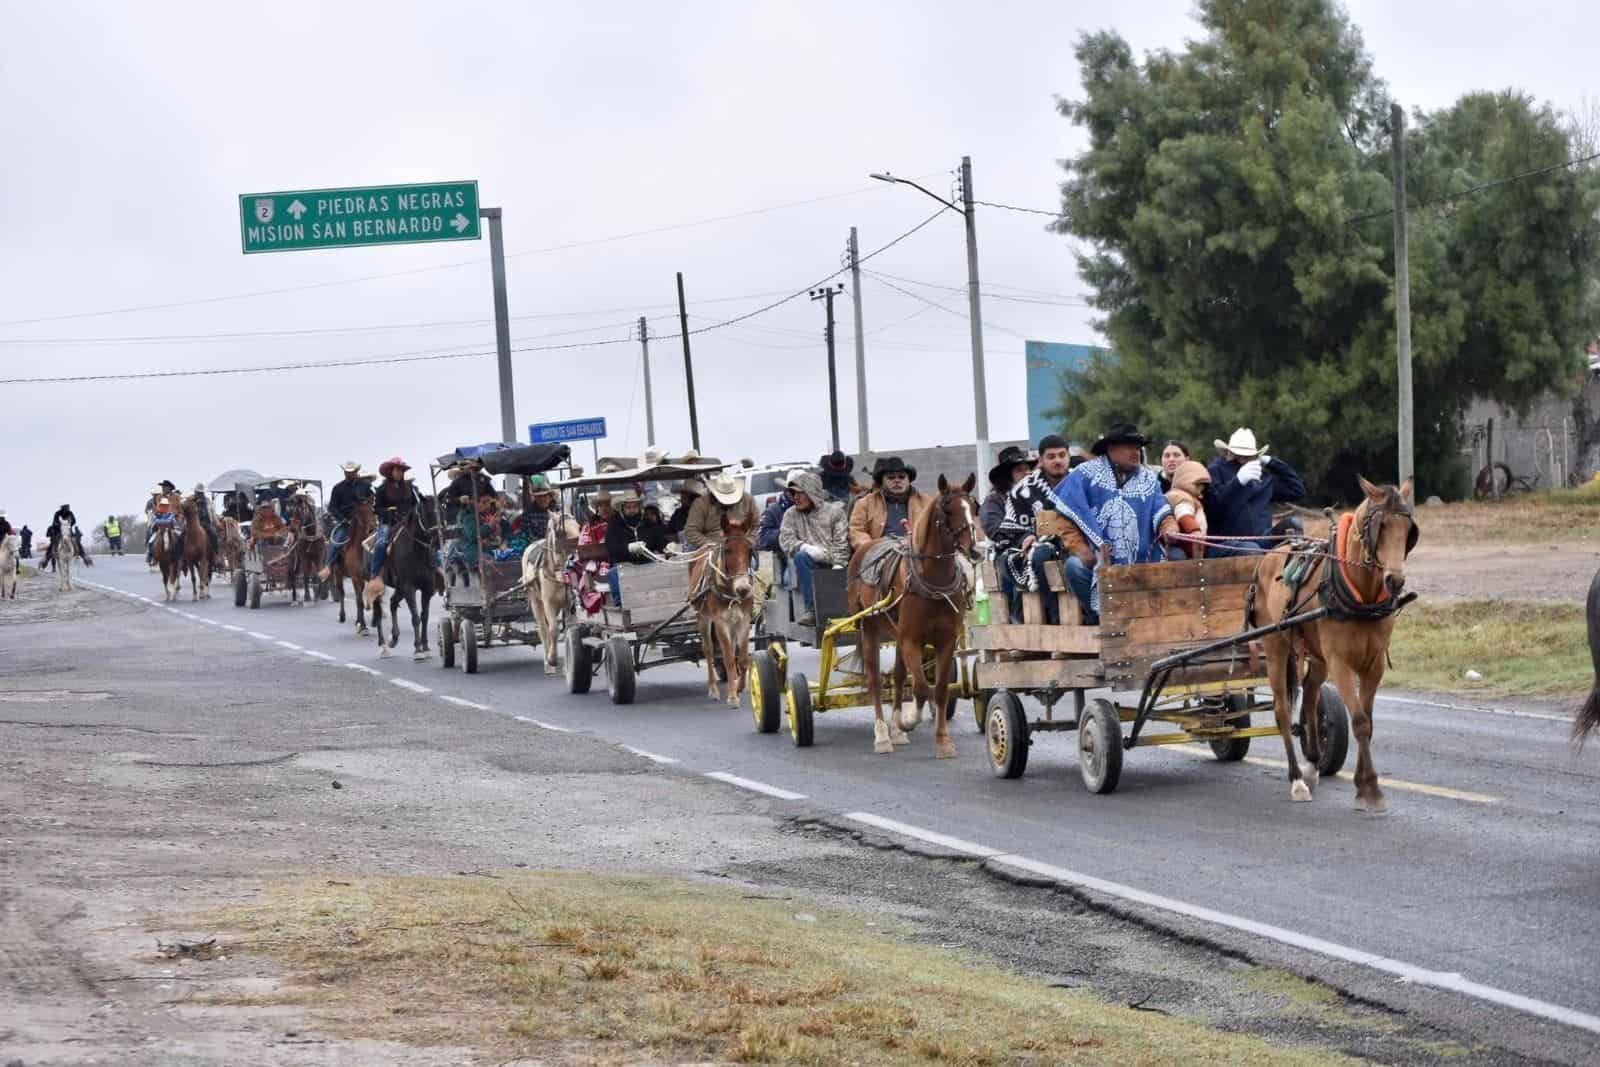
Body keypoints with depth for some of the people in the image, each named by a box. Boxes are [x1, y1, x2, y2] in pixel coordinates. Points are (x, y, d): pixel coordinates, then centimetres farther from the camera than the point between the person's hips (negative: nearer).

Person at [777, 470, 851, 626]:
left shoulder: (834, 511, 9)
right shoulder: (791, 514, 15)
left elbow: (841, 543, 1)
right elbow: (785, 540, 2)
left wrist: (838, 565, -15)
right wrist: (805, 547, -18)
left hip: (833, 564, -1)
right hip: (810, 567, 1)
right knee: (801, 557, -33)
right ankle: (812, 610, -33)